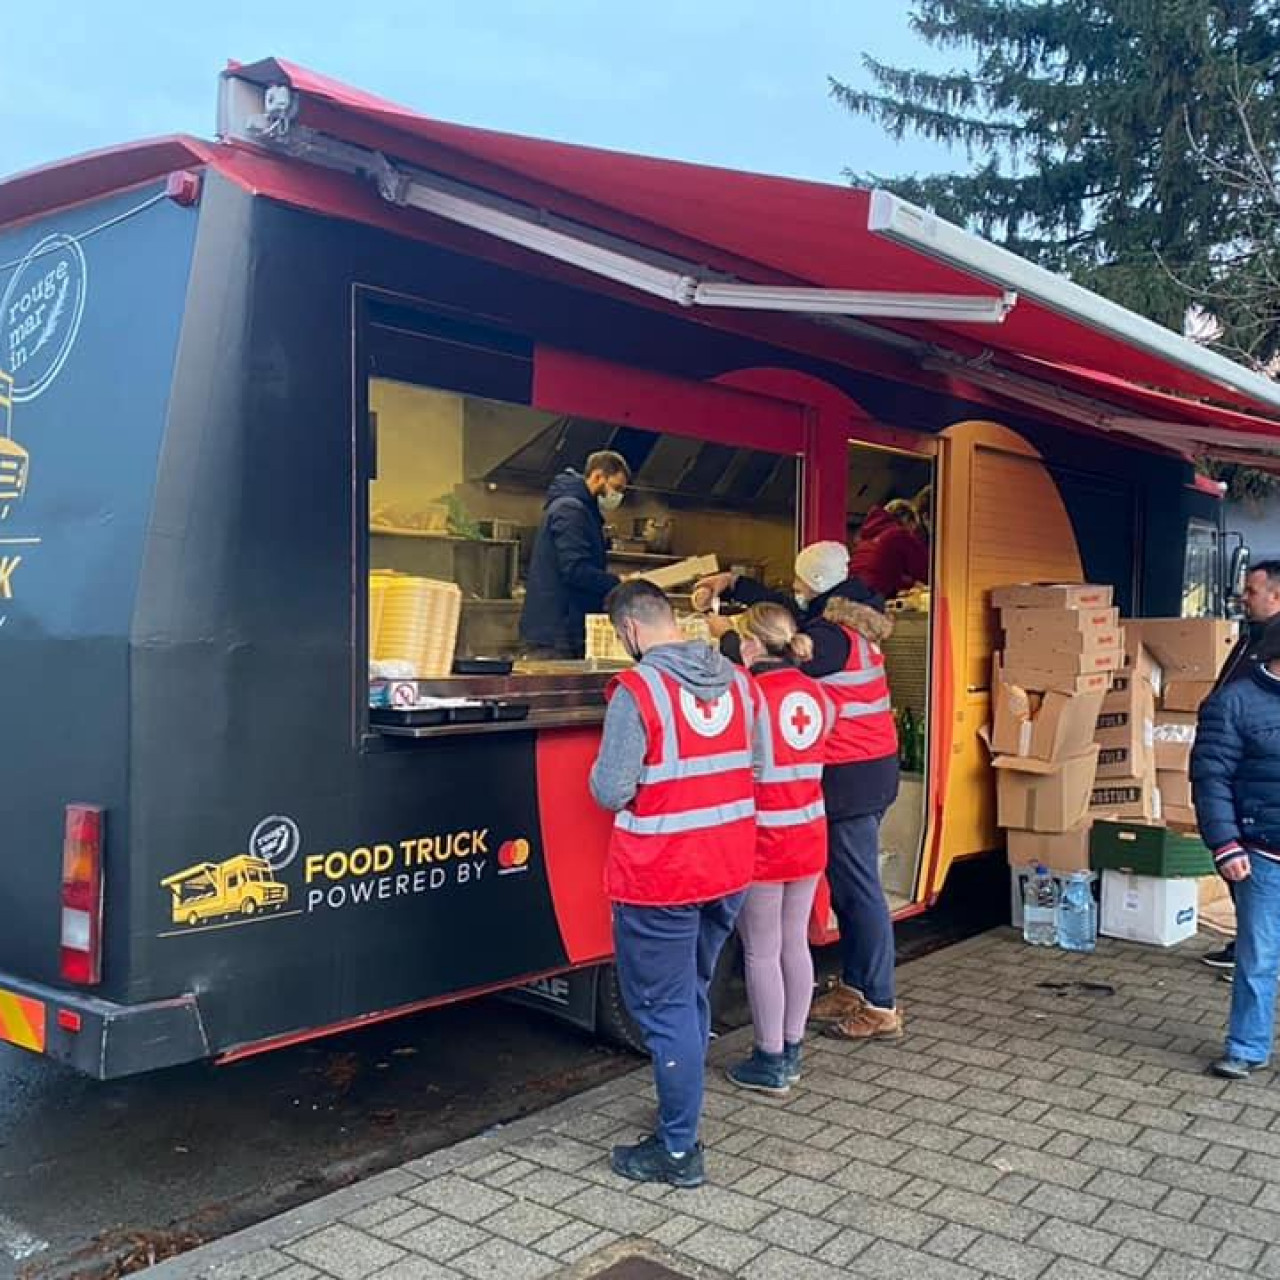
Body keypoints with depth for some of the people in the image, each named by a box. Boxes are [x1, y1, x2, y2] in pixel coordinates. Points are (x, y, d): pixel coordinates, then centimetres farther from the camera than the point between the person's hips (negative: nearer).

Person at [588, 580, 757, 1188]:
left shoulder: (637, 689, -18)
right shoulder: (737, 680, 2)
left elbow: (611, 792, -18)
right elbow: (753, 766, 8)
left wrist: (602, 773, 3)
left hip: (659, 878, -7)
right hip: (728, 869, 7)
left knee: (664, 1009, 5)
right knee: (692, 996, 22)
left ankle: (679, 1150, 14)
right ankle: (680, 1115, 36)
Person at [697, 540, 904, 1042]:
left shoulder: (832, 635, -19)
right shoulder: (848, 621, 11)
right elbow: (785, 606, 23)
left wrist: (725, 634, -4)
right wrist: (731, 583, 15)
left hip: (851, 774, -10)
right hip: (864, 767, 10)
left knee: (857, 887, -4)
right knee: (846, 881, 16)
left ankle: (881, 1008, 4)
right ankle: (853, 987, 26)